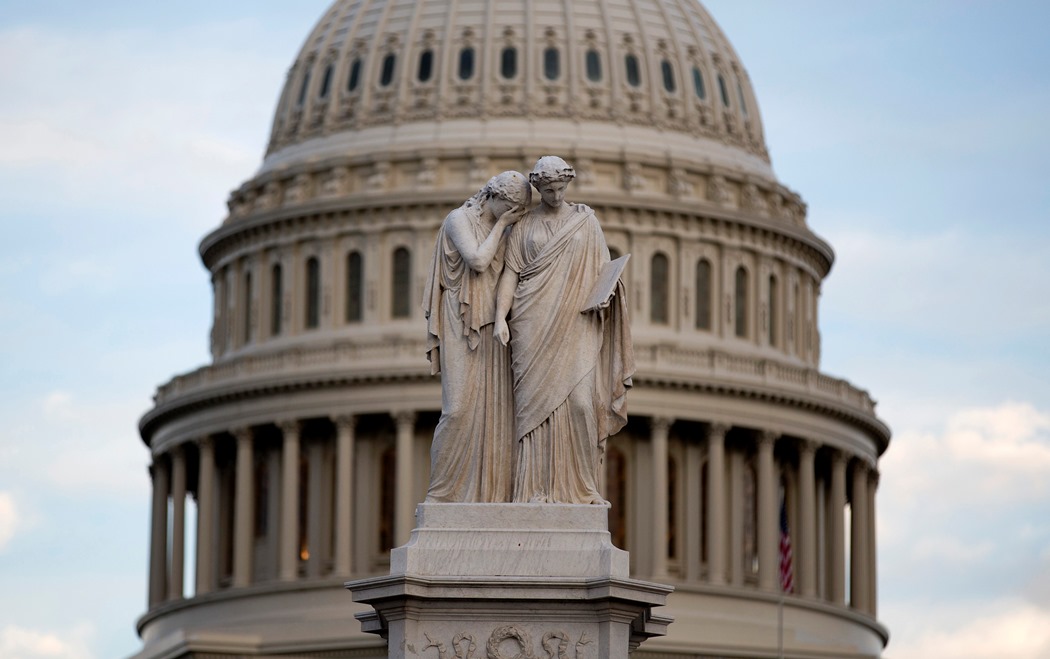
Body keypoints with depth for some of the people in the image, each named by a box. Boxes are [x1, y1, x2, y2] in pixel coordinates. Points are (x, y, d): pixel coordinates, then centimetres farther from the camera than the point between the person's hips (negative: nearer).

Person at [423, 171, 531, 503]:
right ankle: (440, 493, -6)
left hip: (491, 326, 7)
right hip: (462, 325, -7)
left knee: (494, 409, -2)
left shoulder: (502, 228, 15)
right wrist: (501, 224, -10)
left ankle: (485, 493, -2)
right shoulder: (459, 219, -5)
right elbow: (478, 261, -19)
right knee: (460, 407, -13)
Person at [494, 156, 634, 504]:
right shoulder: (524, 225, 11)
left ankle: (579, 486, -3)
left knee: (580, 400, -11)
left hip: (575, 323, 0)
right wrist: (500, 316, -9)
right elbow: (511, 272, 4)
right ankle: (538, 488, -7)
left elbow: (602, 267, 12)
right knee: (536, 402, -6)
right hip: (534, 325, 0)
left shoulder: (586, 220, 12)